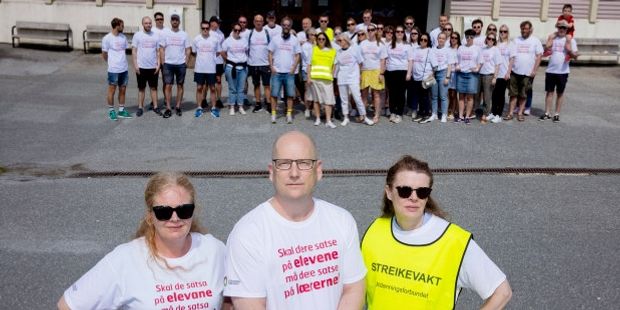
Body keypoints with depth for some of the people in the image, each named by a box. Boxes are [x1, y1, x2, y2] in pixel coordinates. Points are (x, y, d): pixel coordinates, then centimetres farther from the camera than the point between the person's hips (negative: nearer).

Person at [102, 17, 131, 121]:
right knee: (112, 90, 6)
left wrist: (122, 62, 9)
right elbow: (104, 54, -2)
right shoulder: (107, 38, -11)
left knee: (123, 90, 11)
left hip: (124, 69, 6)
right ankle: (111, 111, 16)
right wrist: (112, 63, 9)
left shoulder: (123, 37, 6)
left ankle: (121, 110, 22)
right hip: (113, 70, -6)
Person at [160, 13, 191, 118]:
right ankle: (168, 108, 2)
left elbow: (188, 49, 5)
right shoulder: (166, 34, 3)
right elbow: (161, 48, 5)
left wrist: (186, 61, -3)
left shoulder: (184, 34, 3)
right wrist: (163, 61, -2)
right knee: (168, 86, -3)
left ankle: (178, 107, 17)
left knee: (180, 85, 7)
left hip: (181, 64, 1)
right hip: (168, 64, 0)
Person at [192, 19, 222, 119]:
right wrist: (202, 58, 8)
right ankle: (199, 108, 15)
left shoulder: (215, 39, -2)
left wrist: (210, 58, 5)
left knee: (212, 88, 6)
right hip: (199, 68, 1)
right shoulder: (196, 39, -1)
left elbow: (218, 52, 7)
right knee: (199, 88, 6)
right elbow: (194, 52, 12)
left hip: (211, 68, 0)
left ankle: (214, 108, 15)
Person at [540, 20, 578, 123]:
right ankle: (547, 113, 13)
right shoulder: (552, 38, 6)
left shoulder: (570, 40, 0)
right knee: (549, 92, 6)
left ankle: (557, 114, 13)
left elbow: (575, 56, -3)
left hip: (563, 71, -2)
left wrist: (571, 52, -24)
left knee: (560, 93, 6)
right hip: (550, 70, 2)